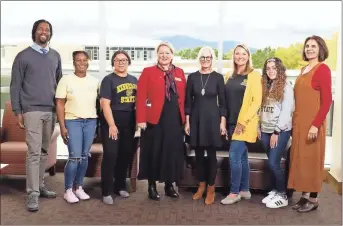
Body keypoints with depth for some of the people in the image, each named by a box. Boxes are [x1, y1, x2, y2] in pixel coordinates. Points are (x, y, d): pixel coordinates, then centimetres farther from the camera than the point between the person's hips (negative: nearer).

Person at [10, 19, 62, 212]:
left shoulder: (55, 56, 13)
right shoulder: (23, 56, 0)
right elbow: (15, 86, 0)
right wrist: (17, 111, -5)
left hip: (52, 111, 4)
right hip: (32, 110, -4)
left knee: (44, 151, 10)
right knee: (34, 152, -7)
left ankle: (40, 185, 21)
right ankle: (33, 194, -3)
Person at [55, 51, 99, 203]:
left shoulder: (95, 81, 7)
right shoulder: (66, 80, -1)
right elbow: (60, 105, -4)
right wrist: (62, 126, -10)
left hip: (91, 121, 4)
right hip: (72, 121, -3)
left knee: (85, 157, 7)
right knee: (75, 157, -9)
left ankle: (79, 187, 21)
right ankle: (68, 190, 6)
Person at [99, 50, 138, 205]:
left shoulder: (134, 80, 11)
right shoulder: (108, 80, -5)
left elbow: (138, 100, 19)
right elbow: (105, 103, -13)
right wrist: (111, 125, -19)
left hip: (129, 123, 6)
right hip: (111, 122, -6)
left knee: (126, 155, 11)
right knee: (110, 155, -6)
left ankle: (120, 186, 26)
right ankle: (107, 192, 1)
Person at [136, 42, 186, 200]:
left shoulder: (179, 73, 12)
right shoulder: (148, 72, 0)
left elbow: (184, 97, 11)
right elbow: (141, 97, -6)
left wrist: (184, 117, 6)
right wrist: (141, 119, -14)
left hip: (175, 119, 4)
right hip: (155, 119, -3)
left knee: (173, 152, 9)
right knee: (154, 152, 5)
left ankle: (169, 185, 23)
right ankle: (152, 186, 18)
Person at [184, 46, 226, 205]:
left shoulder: (218, 77, -1)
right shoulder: (192, 77, 4)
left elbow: (222, 102, 1)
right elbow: (188, 101, 5)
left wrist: (223, 122, -5)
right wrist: (187, 121, 1)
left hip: (212, 118, -2)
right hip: (196, 118, 2)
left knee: (211, 154, 2)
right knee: (199, 154, 9)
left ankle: (211, 189, 14)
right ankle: (201, 186, 24)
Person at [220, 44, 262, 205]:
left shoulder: (254, 76, -5)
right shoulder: (230, 77, 12)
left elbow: (257, 101, -11)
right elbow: (226, 100, 12)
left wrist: (243, 121, -15)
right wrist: (224, 121, 4)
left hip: (245, 124, -6)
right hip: (232, 123, 6)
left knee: (234, 156, -9)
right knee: (242, 157, 12)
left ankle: (234, 192, 3)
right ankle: (245, 190, 22)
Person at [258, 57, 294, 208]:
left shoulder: (286, 86, -7)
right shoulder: (265, 86, 11)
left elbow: (286, 111, -13)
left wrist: (277, 132, -15)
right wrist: (259, 127, 8)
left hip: (281, 131, -6)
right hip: (266, 130, 6)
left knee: (273, 163, -8)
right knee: (272, 163, 10)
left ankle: (282, 196, 6)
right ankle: (274, 191, 22)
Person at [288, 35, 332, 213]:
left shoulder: (323, 69, -10)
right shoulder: (303, 70, 13)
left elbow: (327, 100, -15)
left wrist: (316, 125, -19)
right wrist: (295, 121, 12)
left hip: (312, 123, -8)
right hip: (299, 122, 8)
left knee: (312, 160, 1)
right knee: (300, 159, 11)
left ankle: (313, 199, 14)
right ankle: (304, 196, 23)